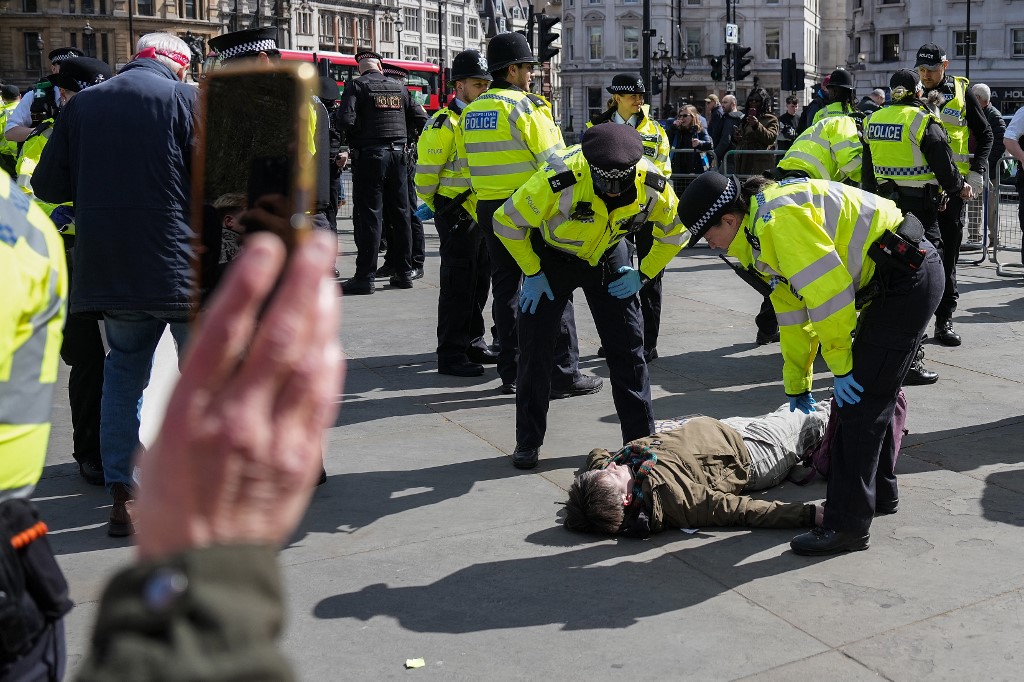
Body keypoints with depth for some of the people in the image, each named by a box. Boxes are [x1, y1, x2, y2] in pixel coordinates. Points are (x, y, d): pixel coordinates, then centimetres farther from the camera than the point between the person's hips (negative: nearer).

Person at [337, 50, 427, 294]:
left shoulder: (356, 87, -3)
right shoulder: (399, 88, 11)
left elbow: (346, 120, -15)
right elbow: (421, 118, 9)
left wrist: (355, 137, 4)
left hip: (369, 156, -4)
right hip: (398, 155, 4)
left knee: (369, 216, -4)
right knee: (400, 213, 11)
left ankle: (365, 277, -4)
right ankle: (404, 272, 15)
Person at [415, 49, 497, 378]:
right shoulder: (444, 123, -13)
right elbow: (426, 172, -13)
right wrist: (438, 208, -4)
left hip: (483, 213, 8)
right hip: (457, 215, -8)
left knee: (479, 282, 14)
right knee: (457, 285, -5)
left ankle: (473, 344, 27)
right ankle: (450, 355, 2)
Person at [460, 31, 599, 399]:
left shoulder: (471, 112, 11)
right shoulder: (524, 106, -11)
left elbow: (468, 162, 14)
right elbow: (554, 161, -13)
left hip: (488, 209, 7)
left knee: (505, 289, 12)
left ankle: (511, 373, 16)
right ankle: (563, 375, 1)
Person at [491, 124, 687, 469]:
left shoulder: (653, 185, -26)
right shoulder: (559, 179, -36)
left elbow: (674, 231, -3)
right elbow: (507, 221, -21)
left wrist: (644, 274, -7)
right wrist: (532, 273, -15)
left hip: (608, 257, 2)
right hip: (551, 256, -2)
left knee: (627, 347, 0)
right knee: (536, 346, -4)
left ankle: (642, 438, 14)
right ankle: (528, 442, 11)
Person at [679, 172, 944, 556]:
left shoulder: (778, 219, -20)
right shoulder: (760, 230, 13)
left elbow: (828, 293, -24)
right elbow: (793, 310, 19)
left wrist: (841, 365, -13)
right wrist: (797, 383, 22)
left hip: (908, 275, -10)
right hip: (902, 278, 10)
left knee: (858, 403, -9)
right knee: (870, 393, 19)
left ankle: (847, 525, -4)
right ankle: (880, 493, 34)